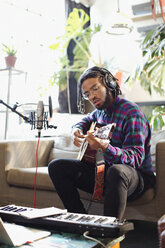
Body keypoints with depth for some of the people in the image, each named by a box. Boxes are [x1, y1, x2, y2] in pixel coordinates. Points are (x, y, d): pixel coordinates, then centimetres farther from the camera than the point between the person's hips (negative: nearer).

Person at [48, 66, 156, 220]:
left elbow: (136, 158, -28)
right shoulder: (101, 110, 7)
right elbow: (87, 119, 32)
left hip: (137, 175, -8)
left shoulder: (131, 112, -18)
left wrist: (105, 148, -46)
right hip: (104, 171, 8)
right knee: (56, 167, -1)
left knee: (117, 171, -43)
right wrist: (77, 129, 8)